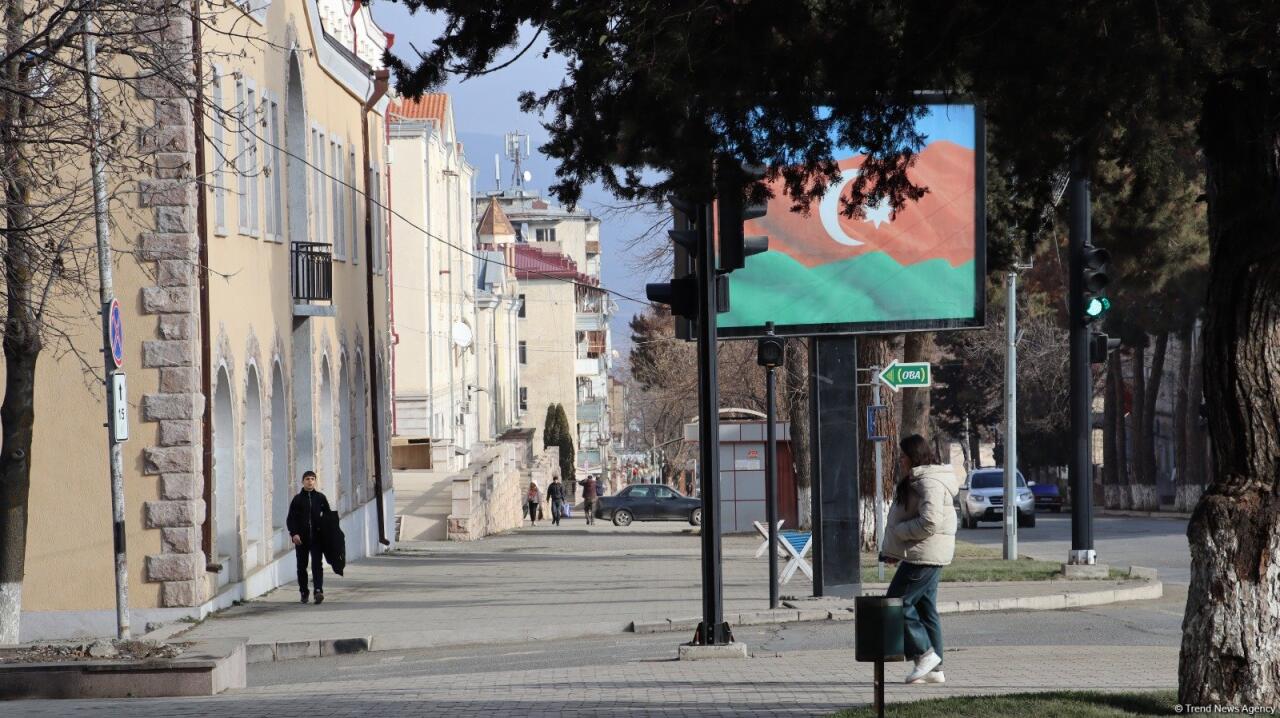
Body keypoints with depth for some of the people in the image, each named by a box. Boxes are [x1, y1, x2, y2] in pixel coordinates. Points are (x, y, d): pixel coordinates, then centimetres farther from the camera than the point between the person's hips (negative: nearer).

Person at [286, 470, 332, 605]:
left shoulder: (320, 498, 7)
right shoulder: (297, 499, 4)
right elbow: (290, 519, 2)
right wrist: (294, 533, -11)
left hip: (317, 537, -1)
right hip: (301, 538, 1)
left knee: (317, 565, -11)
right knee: (302, 566, 7)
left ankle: (319, 591, -19)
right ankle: (304, 592, 19)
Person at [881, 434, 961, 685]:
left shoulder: (929, 484, -17)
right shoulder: (915, 481, 18)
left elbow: (929, 522, -27)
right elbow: (906, 519, 23)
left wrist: (899, 532, -15)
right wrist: (893, 550, 13)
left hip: (924, 557, -11)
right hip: (926, 557, 11)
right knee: (925, 609, 11)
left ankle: (924, 654, -5)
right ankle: (934, 669, 13)